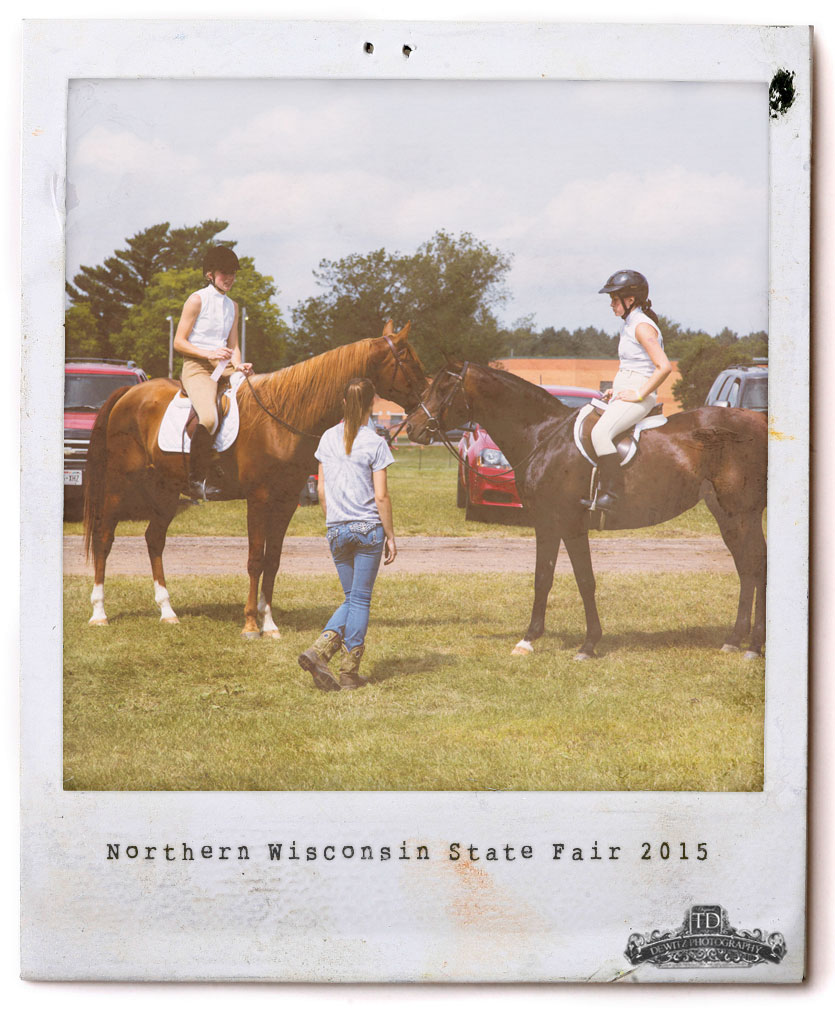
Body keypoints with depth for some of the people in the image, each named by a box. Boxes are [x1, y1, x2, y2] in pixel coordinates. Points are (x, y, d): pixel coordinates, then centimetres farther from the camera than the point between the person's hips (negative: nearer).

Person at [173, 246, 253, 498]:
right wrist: (209, 354, -17)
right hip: (197, 366, -7)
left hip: (224, 367, 7)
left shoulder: (233, 306, 18)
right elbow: (178, 342, -5)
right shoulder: (197, 300, -2)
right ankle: (197, 480, -15)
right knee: (209, 418, -30)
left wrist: (238, 365, -5)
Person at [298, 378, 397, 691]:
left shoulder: (328, 438, 4)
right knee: (361, 600, 5)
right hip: (369, 528, -4)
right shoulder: (375, 443, -9)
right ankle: (349, 672, 8)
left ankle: (319, 651, -5)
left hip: (337, 531, 4)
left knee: (352, 598, 15)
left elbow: (321, 491, 7)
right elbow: (381, 496, -10)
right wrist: (390, 536, -1)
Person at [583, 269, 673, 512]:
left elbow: (664, 367, -23)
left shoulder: (642, 327, -14)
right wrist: (616, 390, 15)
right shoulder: (628, 324, 17)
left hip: (638, 396, -11)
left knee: (600, 432, -29)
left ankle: (610, 495, -27)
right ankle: (600, 490, 7)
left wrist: (639, 394, -20)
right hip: (625, 393, 11)